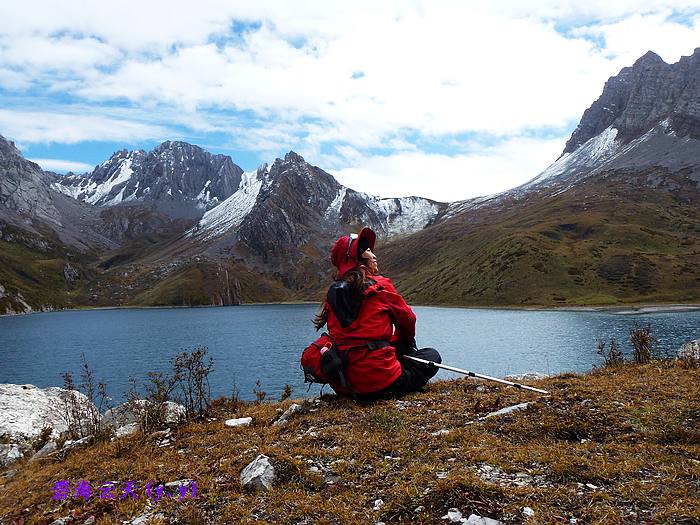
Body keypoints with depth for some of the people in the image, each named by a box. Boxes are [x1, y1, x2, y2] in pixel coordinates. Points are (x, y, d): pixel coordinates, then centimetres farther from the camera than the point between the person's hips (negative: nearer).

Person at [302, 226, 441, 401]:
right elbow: (407, 319, 9)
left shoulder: (333, 293, 6)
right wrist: (407, 342, 32)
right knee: (432, 355, 14)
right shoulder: (381, 285, -6)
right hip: (380, 383, -6)